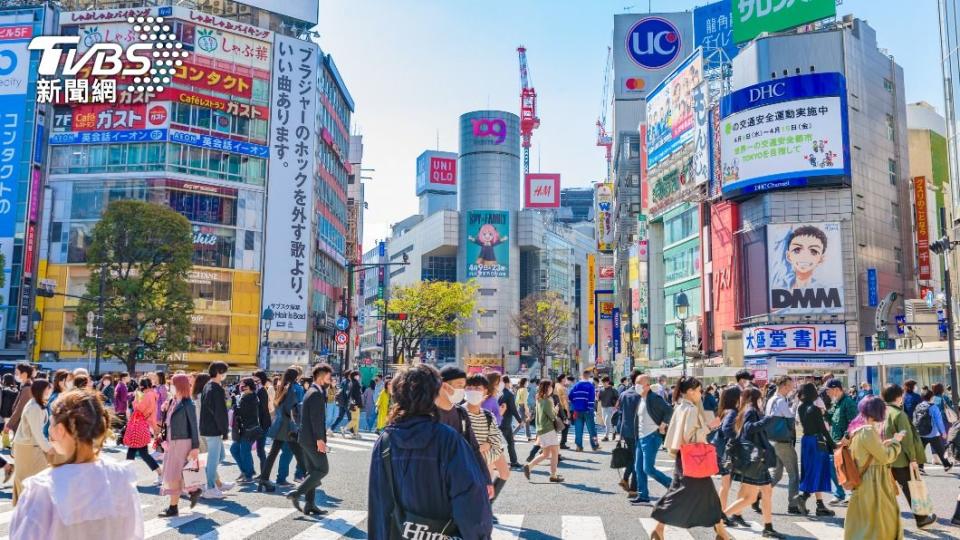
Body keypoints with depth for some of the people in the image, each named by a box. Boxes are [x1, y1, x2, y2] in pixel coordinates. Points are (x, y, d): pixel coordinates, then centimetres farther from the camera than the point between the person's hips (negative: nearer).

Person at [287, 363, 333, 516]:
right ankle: (297, 493, -9)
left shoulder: (312, 392, 17)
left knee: (312, 471, 12)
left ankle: (310, 504, 14)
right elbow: (316, 418, -22)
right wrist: (319, 439, -23)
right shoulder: (316, 393, -15)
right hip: (313, 439, -10)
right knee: (323, 469, -5)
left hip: (306, 438, 10)